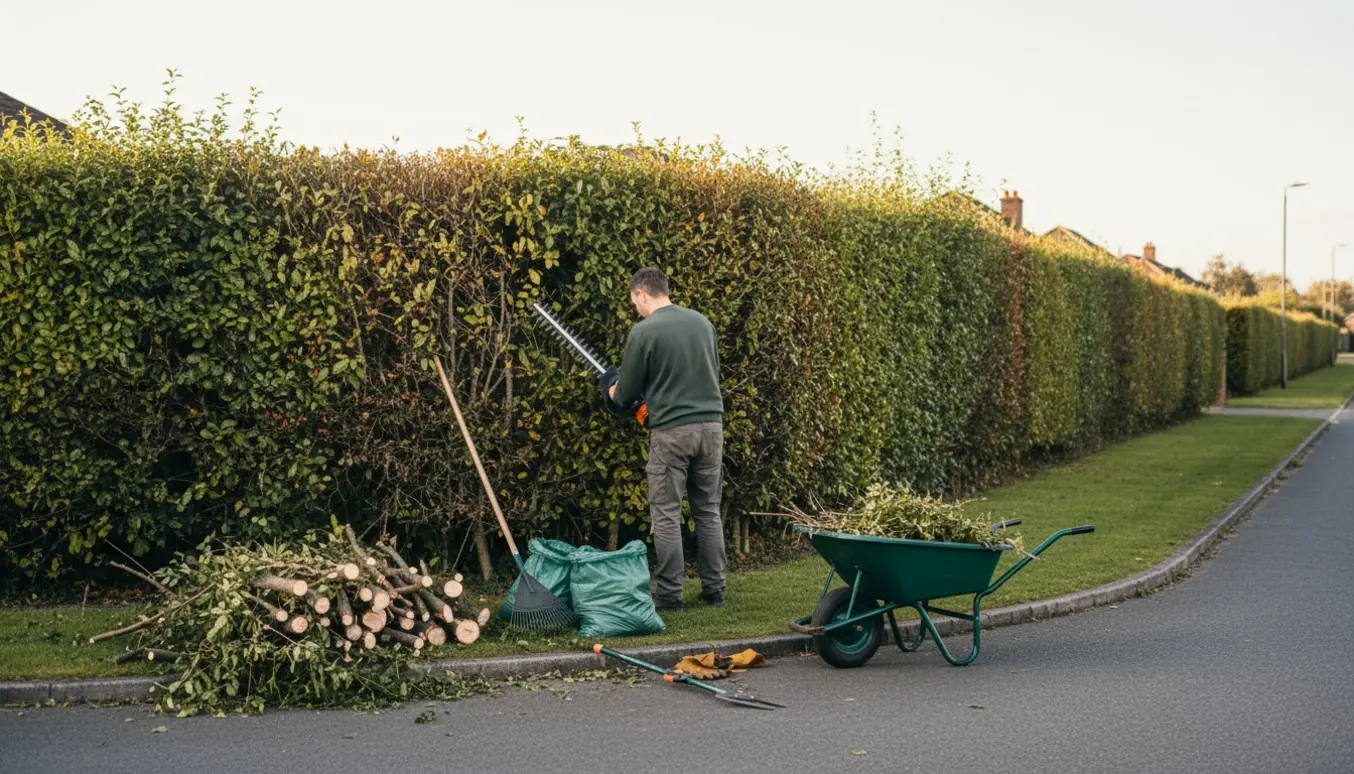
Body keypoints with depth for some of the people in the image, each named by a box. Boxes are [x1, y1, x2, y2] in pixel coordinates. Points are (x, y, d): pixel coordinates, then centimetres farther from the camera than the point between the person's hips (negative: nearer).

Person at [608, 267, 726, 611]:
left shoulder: (644, 331, -9)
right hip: (711, 424, 5)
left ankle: (669, 594, 5)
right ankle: (714, 589, 16)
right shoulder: (702, 321, 8)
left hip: (671, 431, -5)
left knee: (666, 515, 3)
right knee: (708, 511, 13)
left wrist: (615, 393, 21)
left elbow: (626, 394, -3)